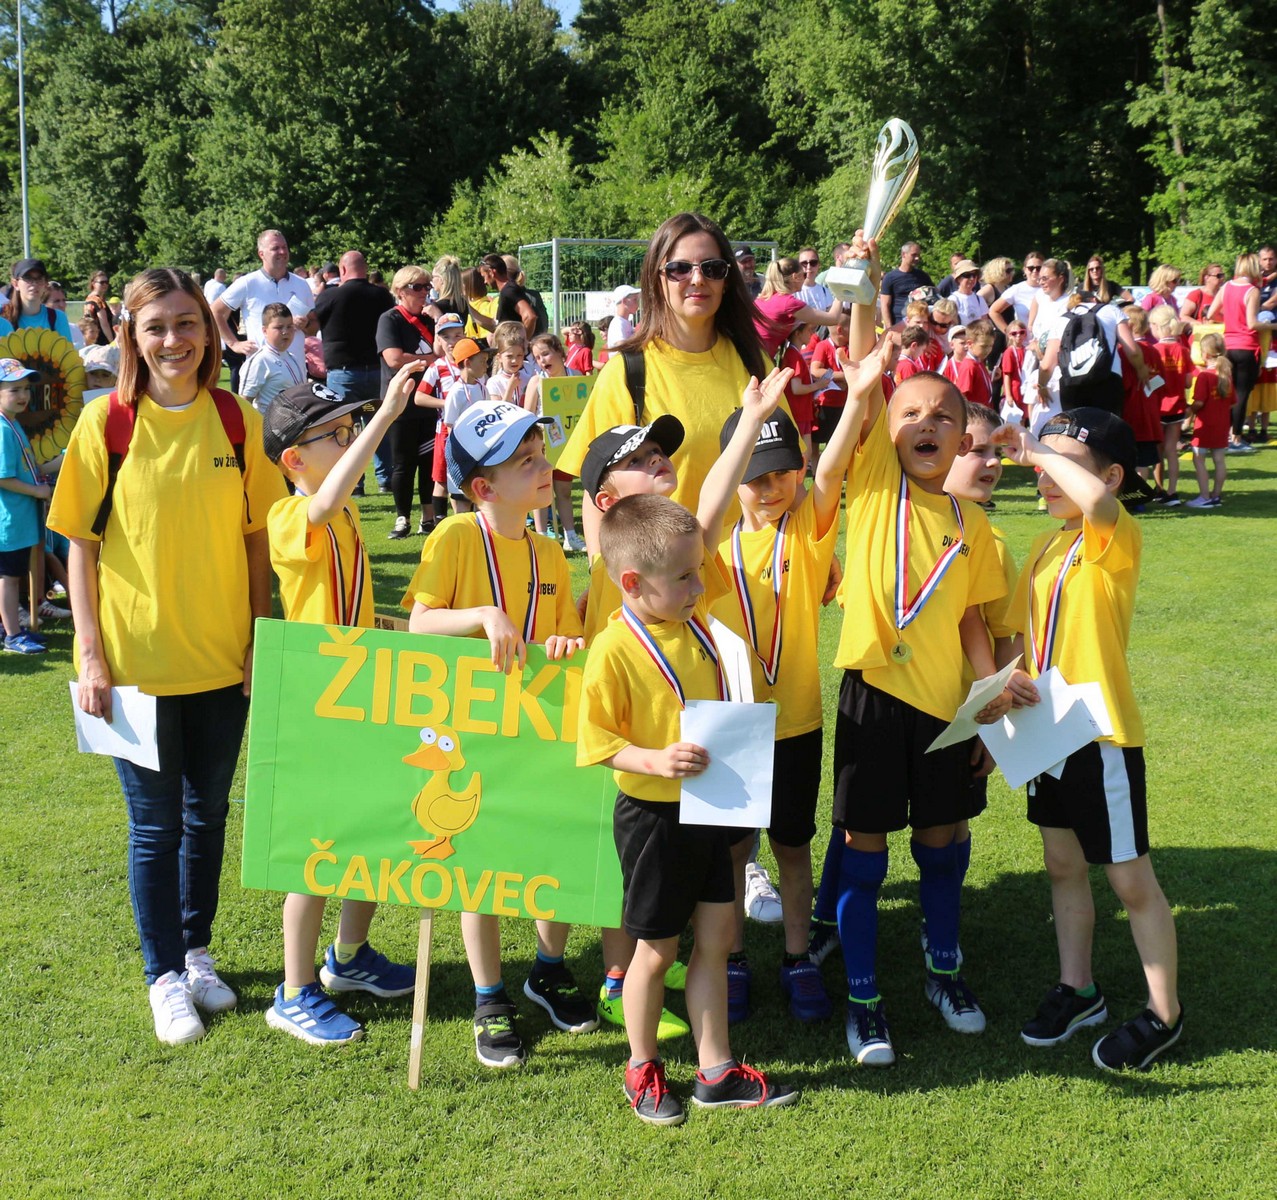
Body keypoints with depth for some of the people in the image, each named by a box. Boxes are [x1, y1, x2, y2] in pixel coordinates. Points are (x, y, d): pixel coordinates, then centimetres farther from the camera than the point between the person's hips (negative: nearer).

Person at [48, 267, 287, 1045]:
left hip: (221, 658, 2)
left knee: (207, 813, 15)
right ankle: (165, 976, 21)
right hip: (136, 659, -2)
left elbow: (256, 538, 4)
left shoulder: (238, 420, -2)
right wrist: (91, 655, -8)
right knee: (155, 822, 7)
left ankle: (198, 952, 33)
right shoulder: (106, 422, -7)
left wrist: (261, 636, 1)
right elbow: (82, 545, -5)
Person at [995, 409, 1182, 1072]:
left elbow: (1098, 501, -41)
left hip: (1102, 734, -8)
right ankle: (1077, 990, 35)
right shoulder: (1043, 547, 9)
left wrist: (1040, 450, -26)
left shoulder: (1117, 540, -16)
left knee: (1130, 879, 3)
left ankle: (1164, 1014, 18)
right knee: (1063, 866, 19)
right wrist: (1010, 675, -5)